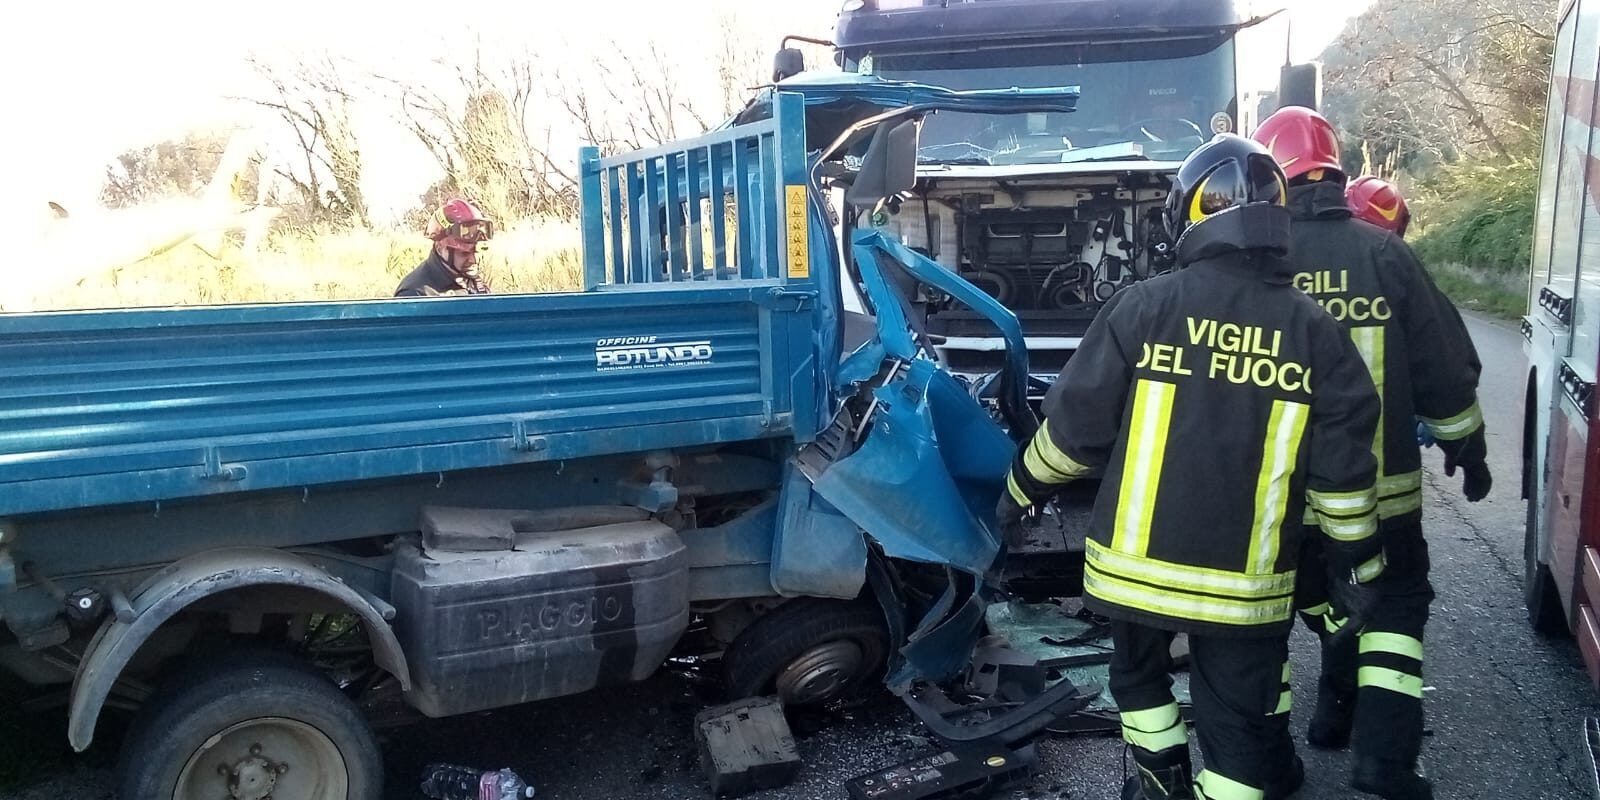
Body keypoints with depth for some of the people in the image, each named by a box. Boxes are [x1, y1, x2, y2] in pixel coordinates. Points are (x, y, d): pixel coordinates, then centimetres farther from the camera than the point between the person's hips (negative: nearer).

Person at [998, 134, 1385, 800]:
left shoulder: (1144, 307, -9)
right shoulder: (1314, 331, -2)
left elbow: (1075, 424, -6)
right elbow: (1343, 467, 0)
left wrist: (1022, 490, 10)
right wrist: (1359, 563, 13)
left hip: (1137, 562, 0)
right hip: (1244, 578, 1)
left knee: (1140, 672, 26)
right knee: (1237, 718, 14)